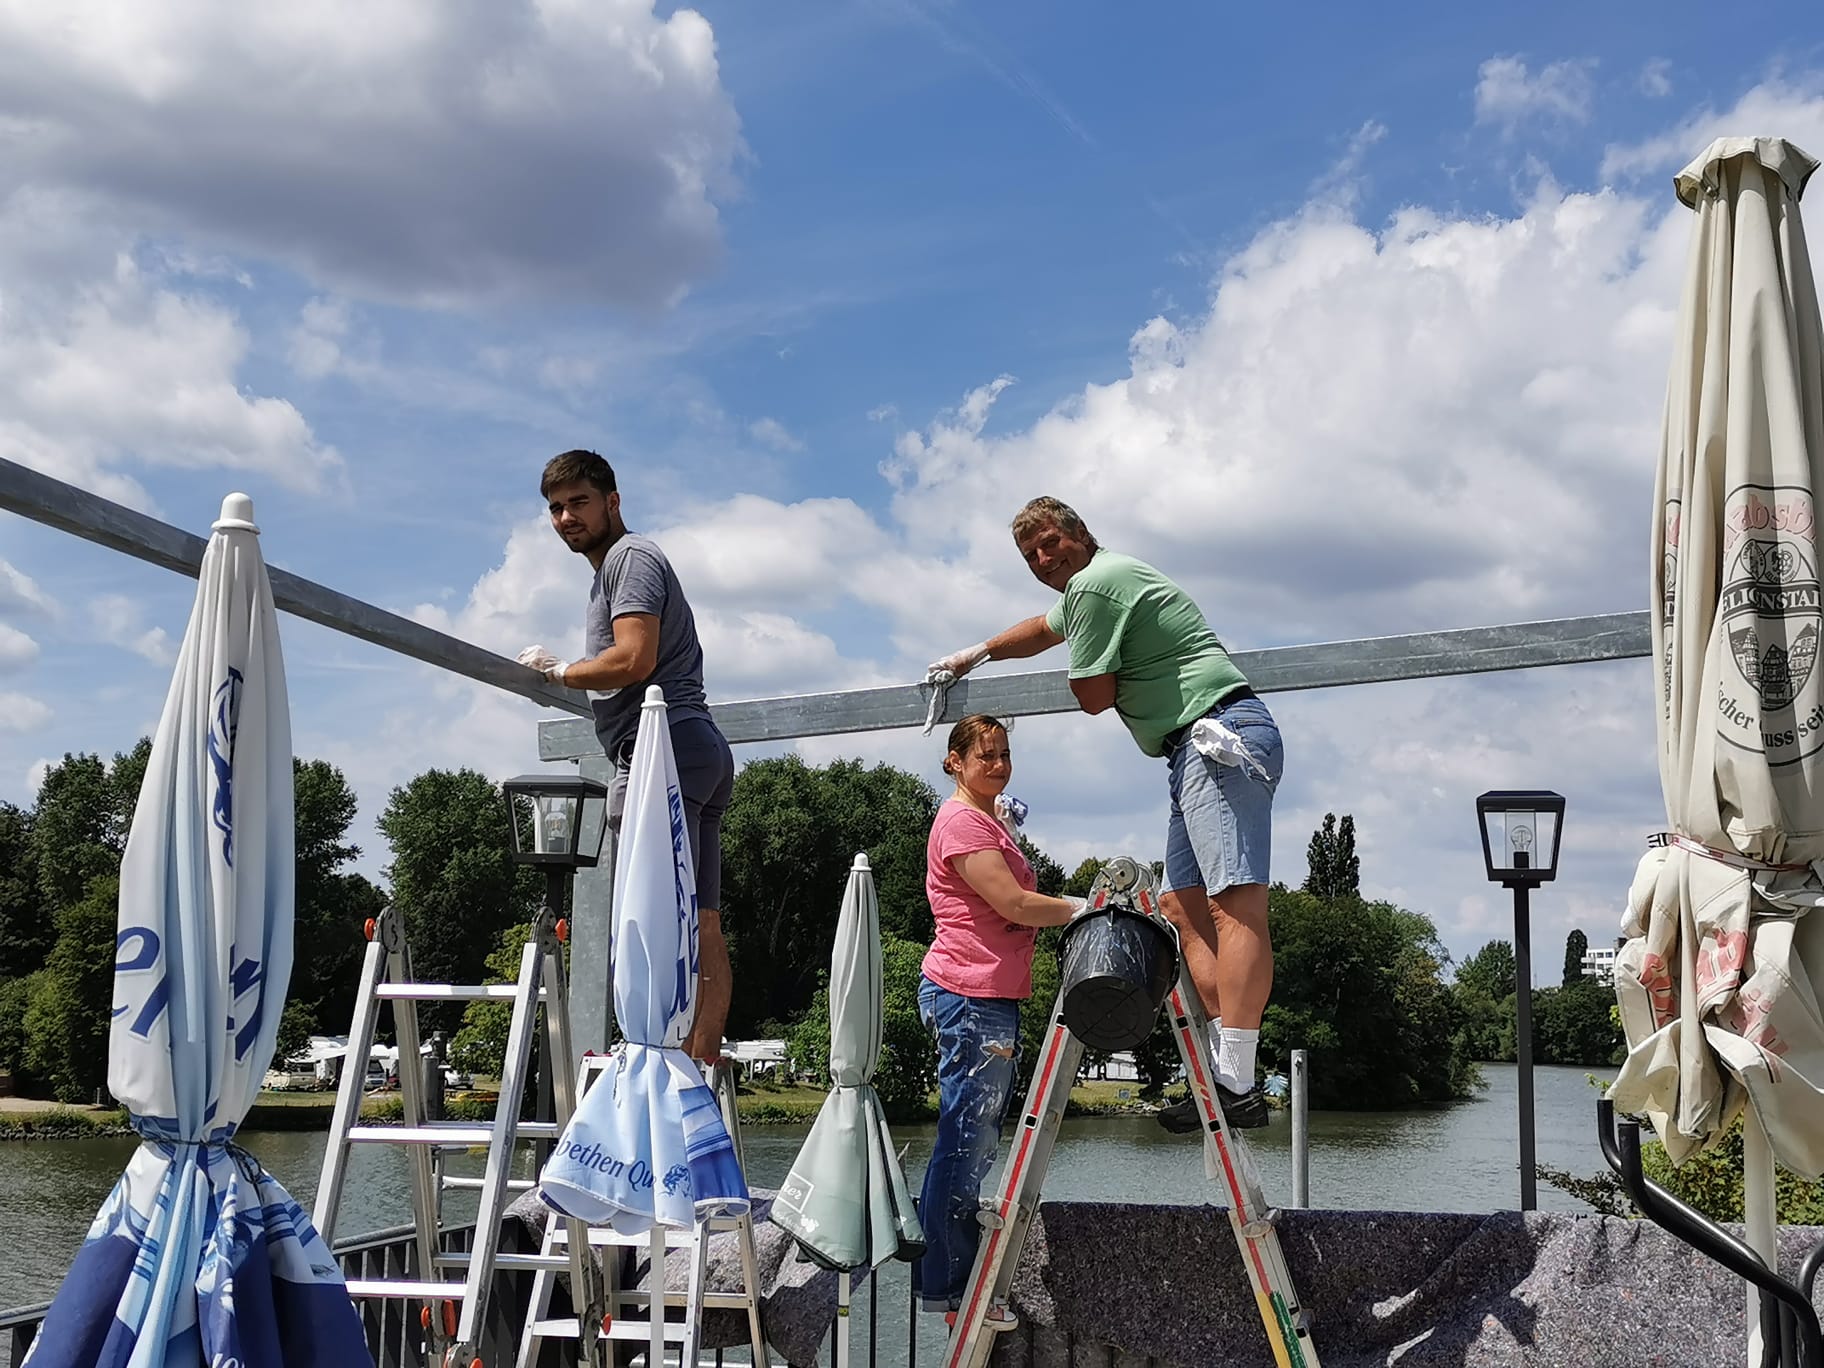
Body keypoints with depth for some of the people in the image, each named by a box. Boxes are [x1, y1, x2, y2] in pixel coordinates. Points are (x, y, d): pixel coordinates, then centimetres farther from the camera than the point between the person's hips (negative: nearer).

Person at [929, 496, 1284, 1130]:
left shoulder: (1094, 583, -6)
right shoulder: (1083, 589, 28)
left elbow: (1094, 696, -7)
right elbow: (1045, 628, 49)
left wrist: (1096, 668, 15)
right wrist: (976, 654, 61)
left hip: (1220, 736, -12)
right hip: (1205, 749, 12)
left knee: (1235, 905, -19)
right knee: (1184, 907, 4)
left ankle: (1236, 1084, -28)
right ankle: (1226, 1068, -4)